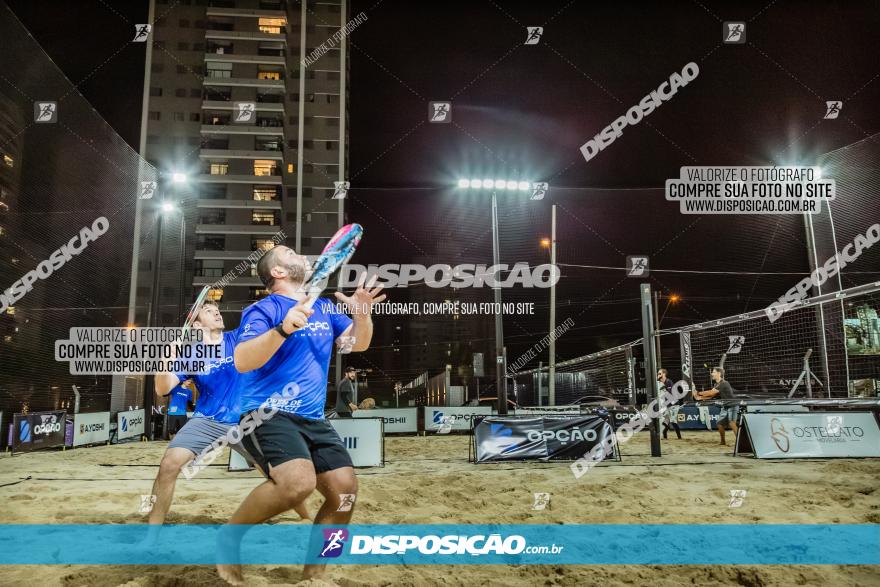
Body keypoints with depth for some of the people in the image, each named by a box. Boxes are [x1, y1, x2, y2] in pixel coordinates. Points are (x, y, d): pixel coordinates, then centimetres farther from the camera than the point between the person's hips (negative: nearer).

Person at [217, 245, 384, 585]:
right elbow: (242, 361, -19)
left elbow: (358, 344, 12)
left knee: (344, 491, -8)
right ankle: (229, 536, -4)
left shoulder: (325, 308, 14)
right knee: (299, 481, -31)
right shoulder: (263, 309, -6)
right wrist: (283, 329, -34)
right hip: (266, 413, -6)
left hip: (312, 419, 7)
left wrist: (362, 314, -9)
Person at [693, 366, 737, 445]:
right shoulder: (716, 385, 8)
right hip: (725, 407, 9)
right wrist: (700, 398, -13)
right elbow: (711, 395, 1)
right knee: (720, 424, 11)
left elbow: (710, 392, -26)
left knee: (731, 423, -24)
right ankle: (723, 442, 26)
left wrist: (698, 393, -19)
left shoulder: (723, 384, -23)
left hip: (732, 406, -9)